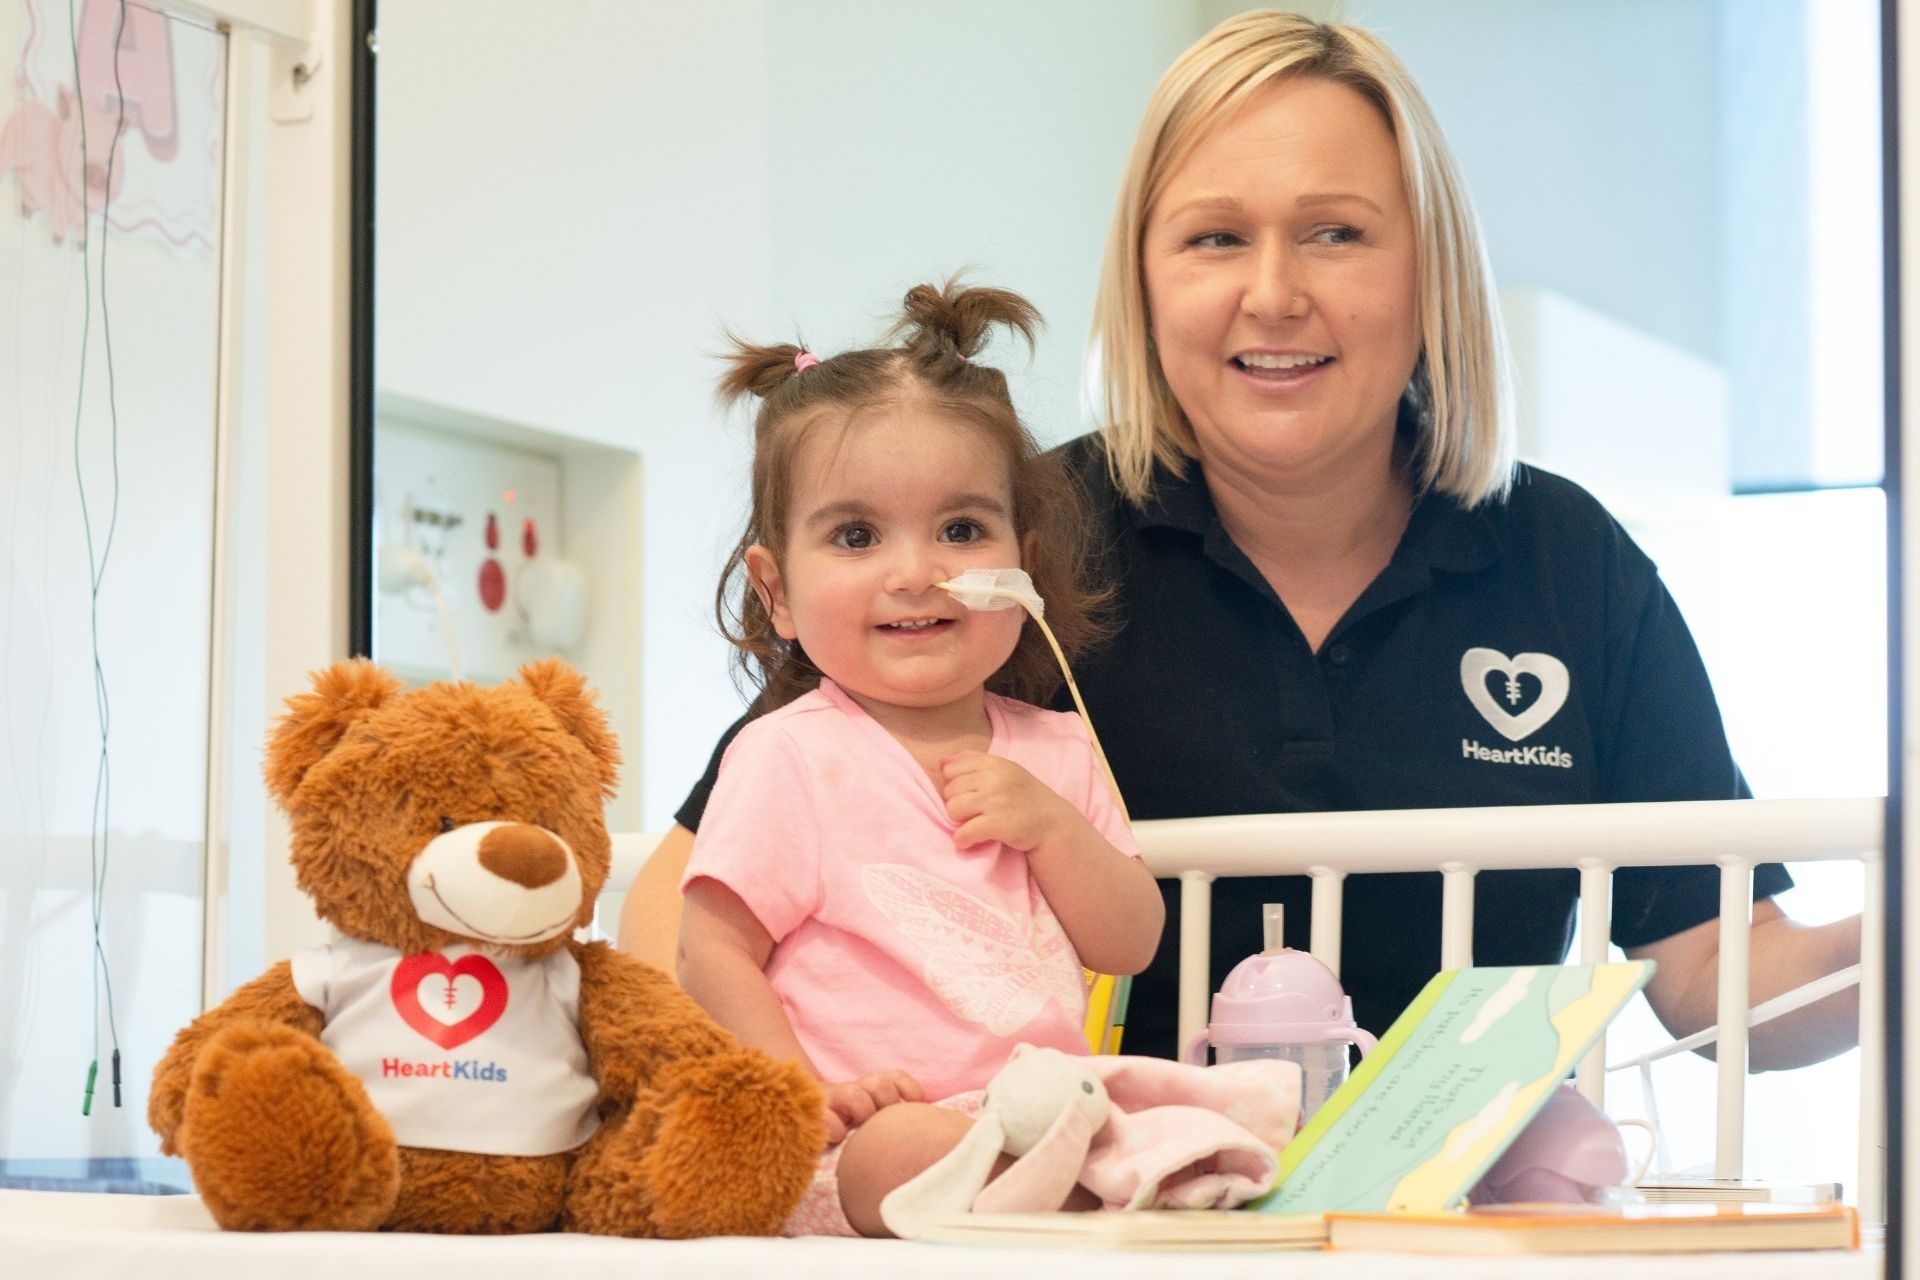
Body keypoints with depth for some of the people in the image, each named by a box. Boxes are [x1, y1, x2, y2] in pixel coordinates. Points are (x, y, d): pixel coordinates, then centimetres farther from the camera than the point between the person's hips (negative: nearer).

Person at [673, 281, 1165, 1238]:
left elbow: (1130, 944, 15)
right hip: (850, 1154, -4)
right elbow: (715, 956, -3)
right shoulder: (788, 759, 0)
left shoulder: (1055, 751, 17)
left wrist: (1053, 826, -2)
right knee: (904, 1148, -38)